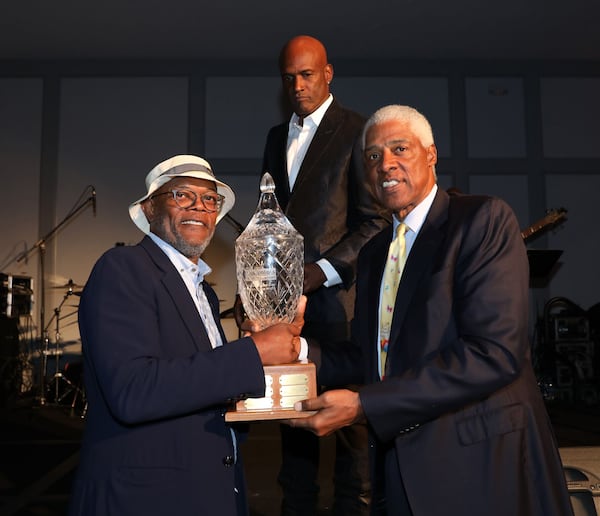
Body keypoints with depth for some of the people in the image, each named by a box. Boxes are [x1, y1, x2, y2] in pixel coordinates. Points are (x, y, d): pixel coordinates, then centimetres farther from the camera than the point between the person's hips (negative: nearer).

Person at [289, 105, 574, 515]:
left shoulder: (485, 219, -11)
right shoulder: (373, 254, 12)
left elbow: (494, 352, -23)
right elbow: (373, 359, 13)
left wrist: (363, 405, -24)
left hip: (482, 464, -6)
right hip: (400, 467, 6)